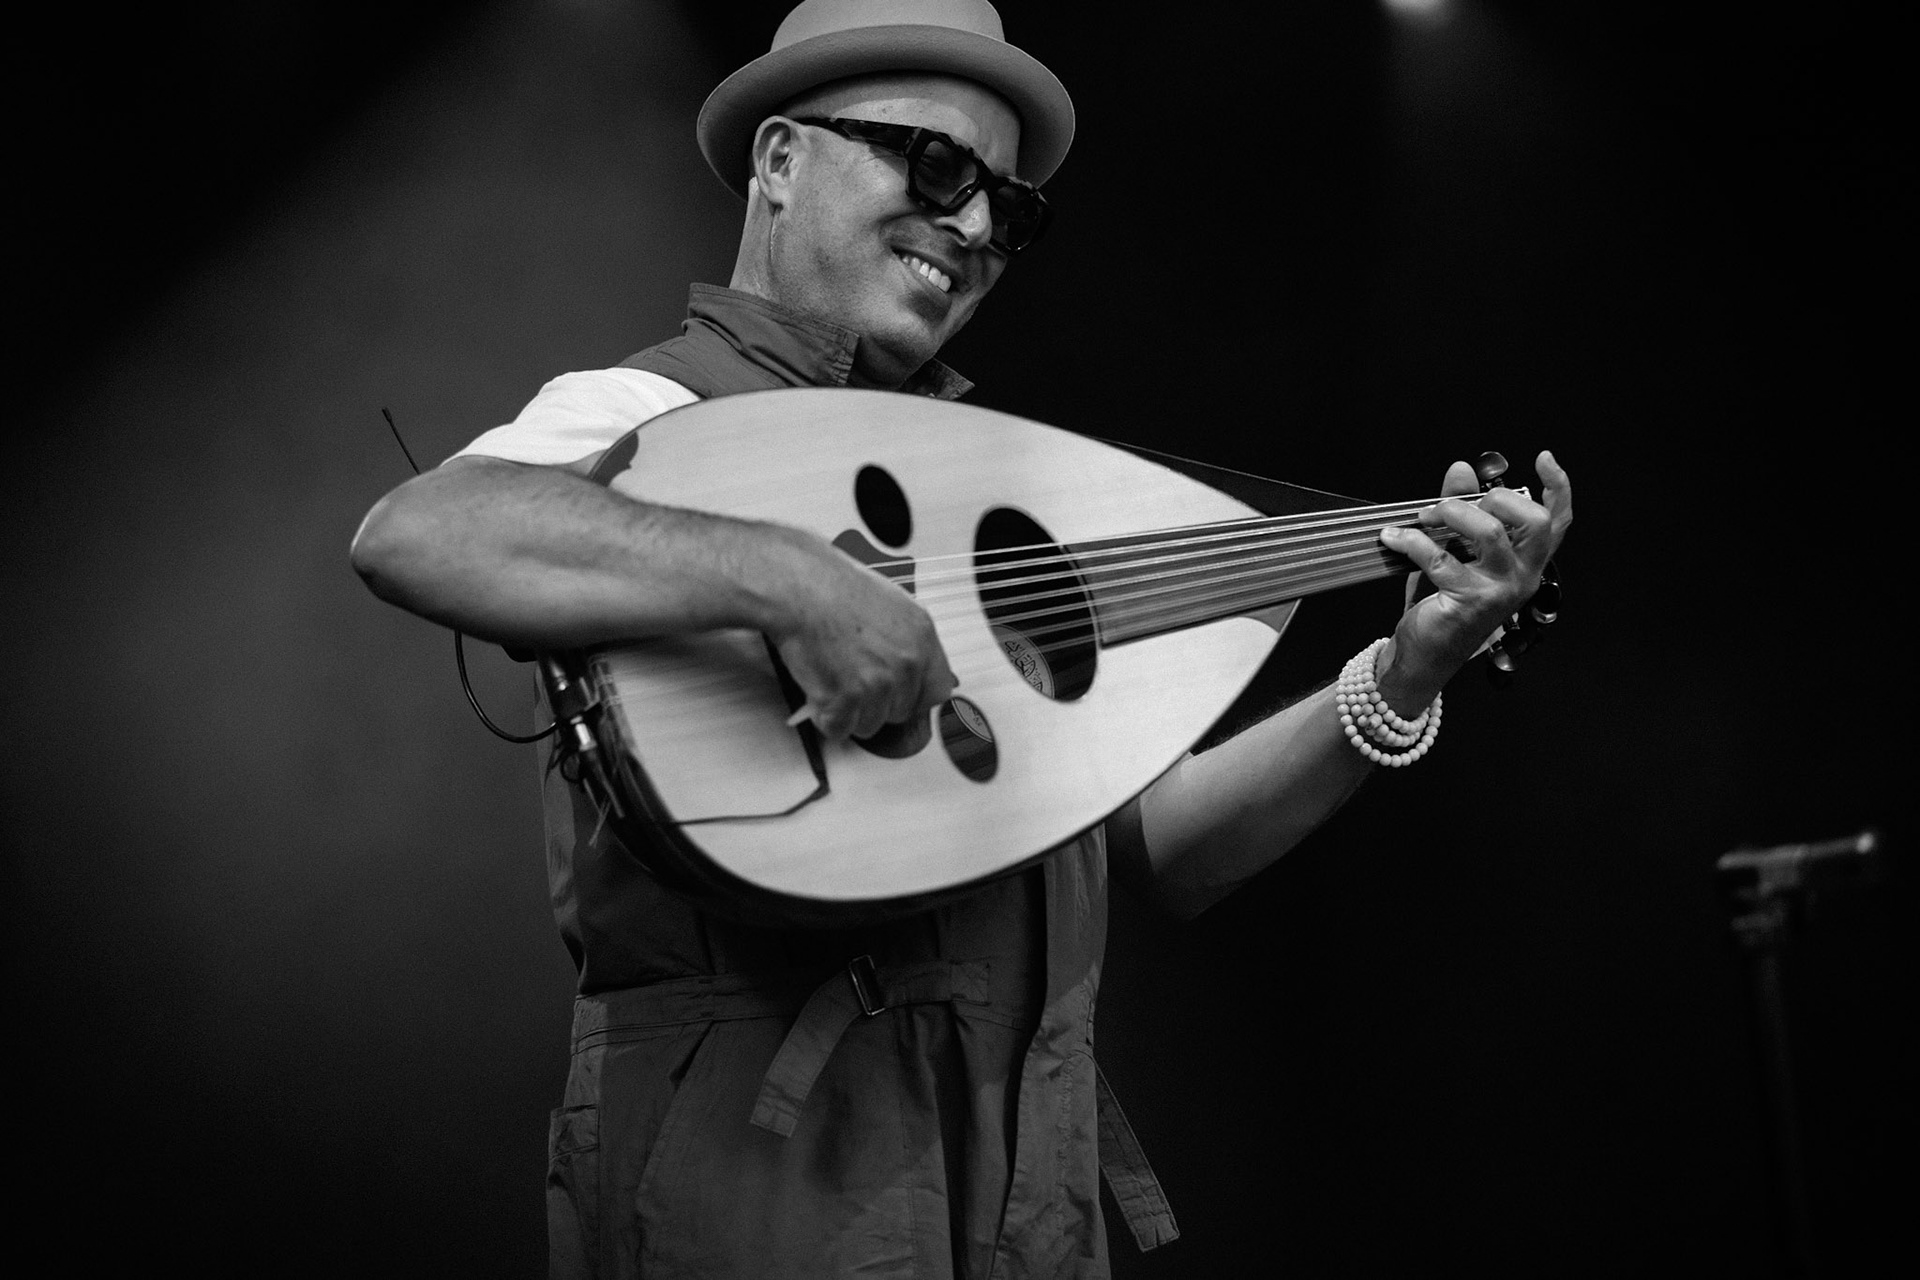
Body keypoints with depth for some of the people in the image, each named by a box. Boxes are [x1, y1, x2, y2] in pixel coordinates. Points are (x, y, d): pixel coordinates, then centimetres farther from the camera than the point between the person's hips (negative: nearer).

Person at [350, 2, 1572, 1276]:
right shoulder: (652, 410, -4)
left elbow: (1166, 850, 14)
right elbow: (413, 535, -26)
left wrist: (1404, 677, 1)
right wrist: (786, 577, -35)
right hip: (754, 1167, -7)